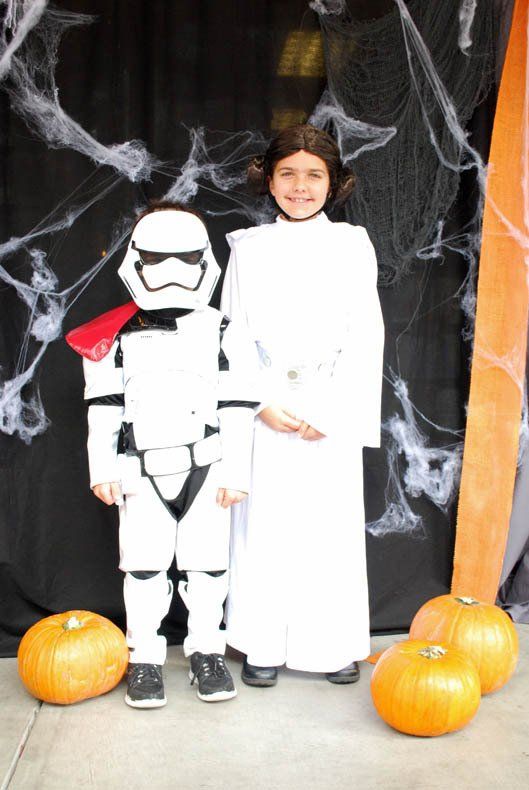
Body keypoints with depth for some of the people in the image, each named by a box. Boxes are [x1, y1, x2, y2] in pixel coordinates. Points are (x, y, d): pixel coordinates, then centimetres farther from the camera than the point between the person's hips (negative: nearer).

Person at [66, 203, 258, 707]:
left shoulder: (223, 335, -1)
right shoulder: (117, 339, 2)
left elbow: (237, 411, -2)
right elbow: (103, 409, 4)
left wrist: (235, 472, -5)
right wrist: (103, 469, 0)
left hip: (207, 470, 0)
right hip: (142, 473, 1)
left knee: (207, 564, 8)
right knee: (144, 566, 5)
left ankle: (205, 648, 26)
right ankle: (145, 656, 21)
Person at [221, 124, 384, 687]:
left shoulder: (352, 244, 4)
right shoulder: (248, 248, 6)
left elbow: (366, 335, -1)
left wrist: (331, 412, -10)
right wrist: (262, 402, -10)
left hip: (335, 413, 0)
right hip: (265, 413, 1)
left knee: (332, 523, 4)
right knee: (264, 523, 4)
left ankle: (334, 645, 22)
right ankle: (263, 644, 20)